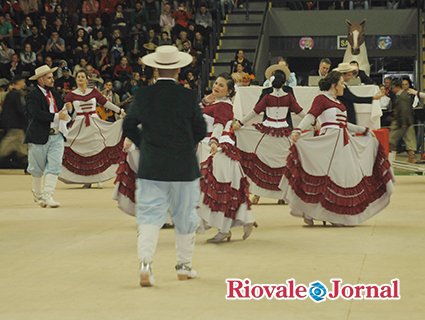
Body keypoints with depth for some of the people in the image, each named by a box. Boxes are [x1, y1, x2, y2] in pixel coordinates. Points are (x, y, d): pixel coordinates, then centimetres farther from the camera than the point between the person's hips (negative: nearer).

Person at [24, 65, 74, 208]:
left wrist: (69, 109, -8)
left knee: (54, 166, -8)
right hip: (40, 136, -5)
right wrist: (56, 116, -27)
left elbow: (63, 112, 16)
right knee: (38, 169, 9)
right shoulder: (32, 96, -7)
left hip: (57, 136, 5)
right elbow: (36, 114, -23)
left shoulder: (55, 94, 15)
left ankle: (48, 196, -9)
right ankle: (37, 194, 29)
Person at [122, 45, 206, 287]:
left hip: (151, 167, 1)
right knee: (185, 216, 13)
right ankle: (184, 265, 22)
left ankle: (145, 263, -17)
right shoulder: (189, 96, -7)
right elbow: (201, 130, -1)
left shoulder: (142, 95, -3)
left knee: (149, 215, 1)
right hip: (184, 167, -1)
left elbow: (129, 126, 6)